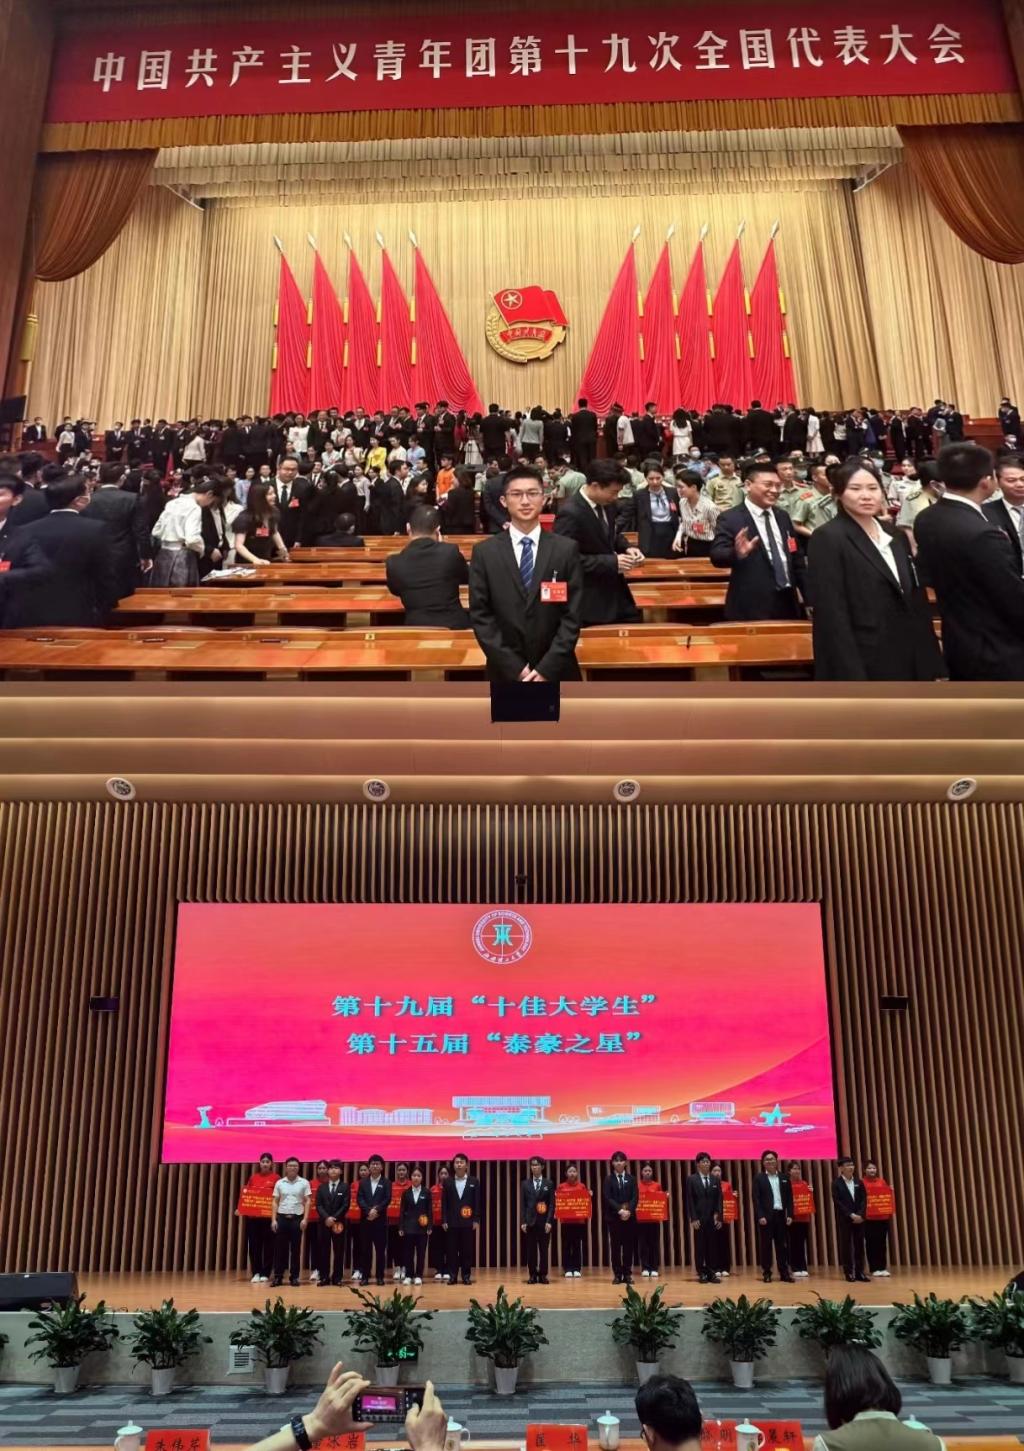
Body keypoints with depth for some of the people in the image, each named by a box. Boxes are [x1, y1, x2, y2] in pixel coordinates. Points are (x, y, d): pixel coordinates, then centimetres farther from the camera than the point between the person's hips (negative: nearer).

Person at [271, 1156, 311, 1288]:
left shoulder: (304, 1183, 1)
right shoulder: (279, 1183, 5)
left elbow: (307, 1202, 1)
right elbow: (275, 1202, 7)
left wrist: (305, 1219, -8)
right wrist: (273, 1219, -1)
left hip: (297, 1218, -1)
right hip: (282, 1218, 1)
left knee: (296, 1248, 2)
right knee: (280, 1248, 2)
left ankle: (294, 1277, 9)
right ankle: (278, 1276, 8)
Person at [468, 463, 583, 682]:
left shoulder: (566, 550, 0)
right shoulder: (484, 552, 0)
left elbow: (572, 616, -3)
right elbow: (480, 616, -4)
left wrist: (547, 668, -12)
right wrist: (515, 668, -11)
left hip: (557, 671, 0)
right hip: (505, 671, 0)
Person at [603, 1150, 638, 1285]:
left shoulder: (631, 1179, 9)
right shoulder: (608, 1179, 4)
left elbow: (635, 1197, -1)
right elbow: (607, 1198, -6)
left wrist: (629, 1211, -17)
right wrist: (620, 1210, -18)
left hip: (629, 1216, 1)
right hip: (613, 1217, -1)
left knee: (628, 1246, 2)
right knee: (615, 1246, 1)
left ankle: (627, 1274, 9)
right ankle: (617, 1275, 7)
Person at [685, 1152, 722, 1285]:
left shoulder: (716, 1180, 10)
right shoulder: (691, 1179, 1)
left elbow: (719, 1200, 8)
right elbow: (690, 1200, -4)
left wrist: (719, 1216, -2)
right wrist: (693, 1218, -11)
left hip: (713, 1218, 3)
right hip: (699, 1218, -3)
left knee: (711, 1246, 5)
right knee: (699, 1246, 1)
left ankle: (712, 1273, 10)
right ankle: (702, 1273, 7)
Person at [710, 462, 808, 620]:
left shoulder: (783, 516, 13)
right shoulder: (730, 518, -6)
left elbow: (797, 560, 18)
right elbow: (717, 555, -18)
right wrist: (737, 553, -40)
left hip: (788, 604, 6)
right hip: (752, 609, -6)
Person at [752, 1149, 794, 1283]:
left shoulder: (784, 1178, 11)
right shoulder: (759, 1178, 1)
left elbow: (789, 1198, 10)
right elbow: (756, 1199, -5)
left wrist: (790, 1215, 0)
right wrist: (760, 1216, -14)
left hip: (781, 1215, 3)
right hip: (766, 1216, -3)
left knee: (782, 1245, 5)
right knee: (766, 1245, 0)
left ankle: (784, 1273, 11)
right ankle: (767, 1273, 7)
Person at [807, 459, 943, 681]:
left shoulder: (895, 535, 14)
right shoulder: (828, 538, -9)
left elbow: (916, 601, 15)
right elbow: (832, 616, -15)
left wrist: (932, 665, 11)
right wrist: (851, 678, -21)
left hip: (905, 663, 7)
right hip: (861, 667, -7)